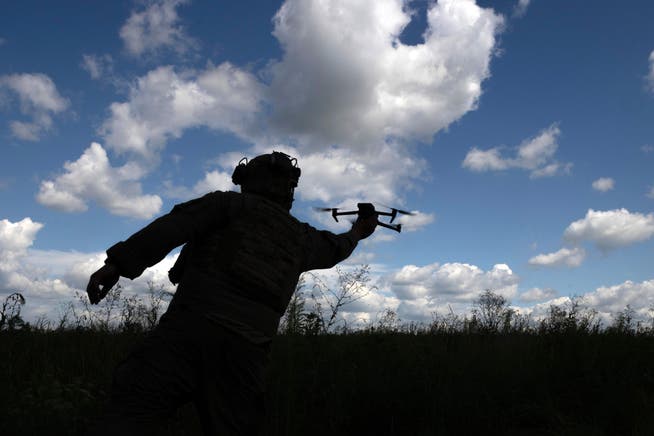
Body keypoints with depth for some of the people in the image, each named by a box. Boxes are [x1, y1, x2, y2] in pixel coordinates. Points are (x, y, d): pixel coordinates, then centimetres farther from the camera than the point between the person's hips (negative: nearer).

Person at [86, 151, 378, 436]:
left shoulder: (232, 204, 10)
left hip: (191, 327, -3)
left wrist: (117, 264, -10)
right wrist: (358, 232, 65)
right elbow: (333, 248, 43)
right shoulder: (301, 238, 22)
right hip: (245, 351, 4)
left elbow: (173, 226, -5)